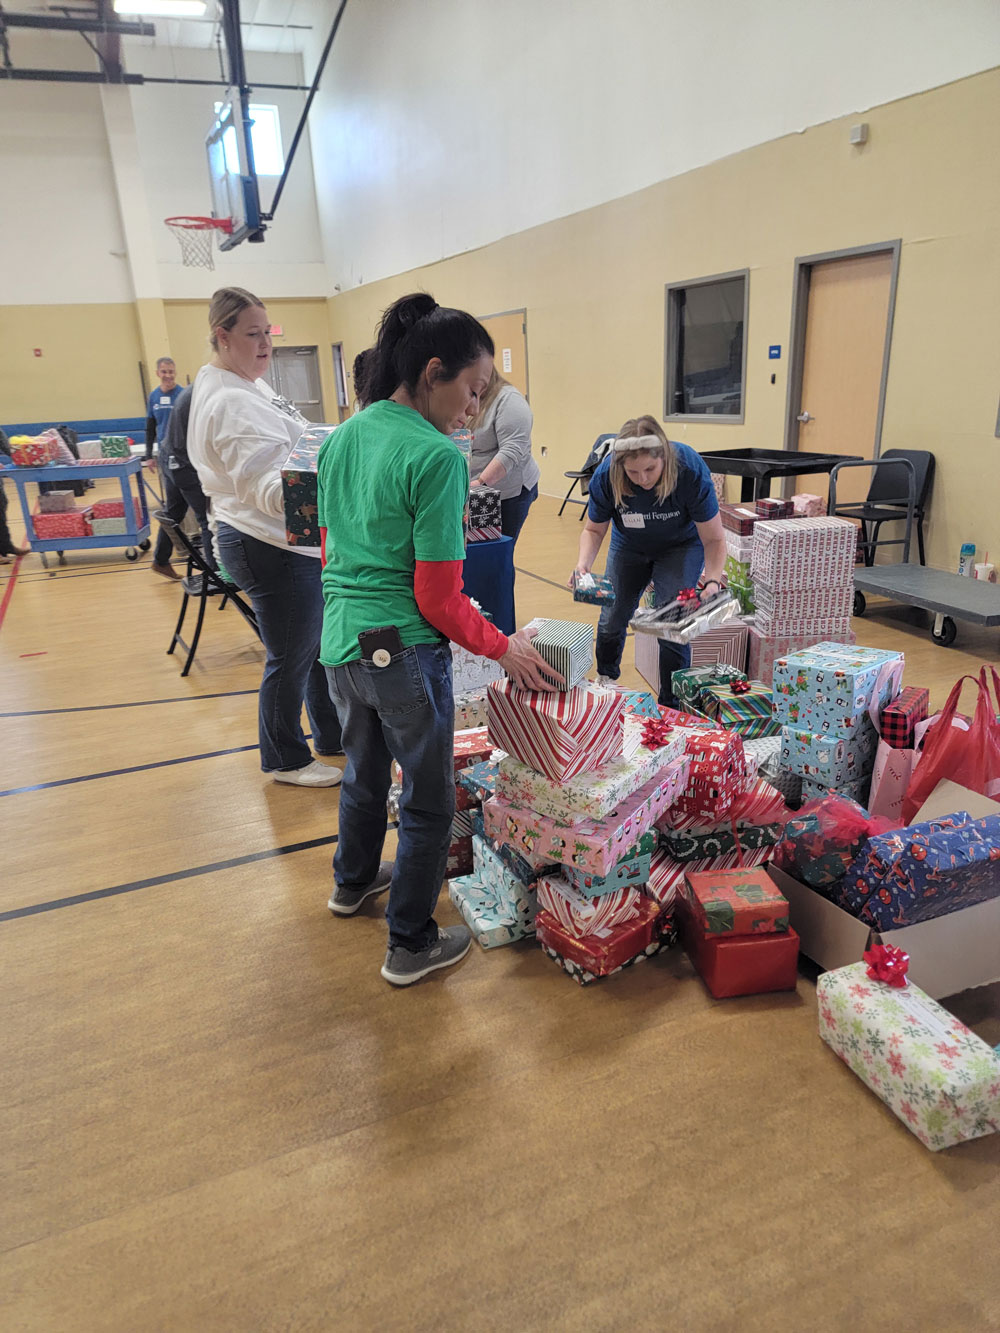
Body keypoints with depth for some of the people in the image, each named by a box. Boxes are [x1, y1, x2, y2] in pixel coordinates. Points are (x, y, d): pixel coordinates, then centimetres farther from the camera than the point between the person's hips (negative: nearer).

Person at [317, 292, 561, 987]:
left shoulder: (340, 439, 5)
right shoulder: (438, 458, -19)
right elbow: (439, 599, -18)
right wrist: (503, 648, -6)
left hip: (340, 641, 8)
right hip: (404, 653, -8)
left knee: (365, 772, 29)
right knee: (430, 804, 11)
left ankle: (353, 881, 52)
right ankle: (412, 945, 25)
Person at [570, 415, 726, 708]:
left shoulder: (691, 471, -36)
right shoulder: (606, 476, -30)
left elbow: (713, 538, -26)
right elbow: (594, 529, -12)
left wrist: (713, 580, -41)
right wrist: (584, 563, -31)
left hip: (682, 546, -2)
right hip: (629, 546, 3)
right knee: (612, 620, 8)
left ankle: (671, 707, 3)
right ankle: (605, 679, 40)